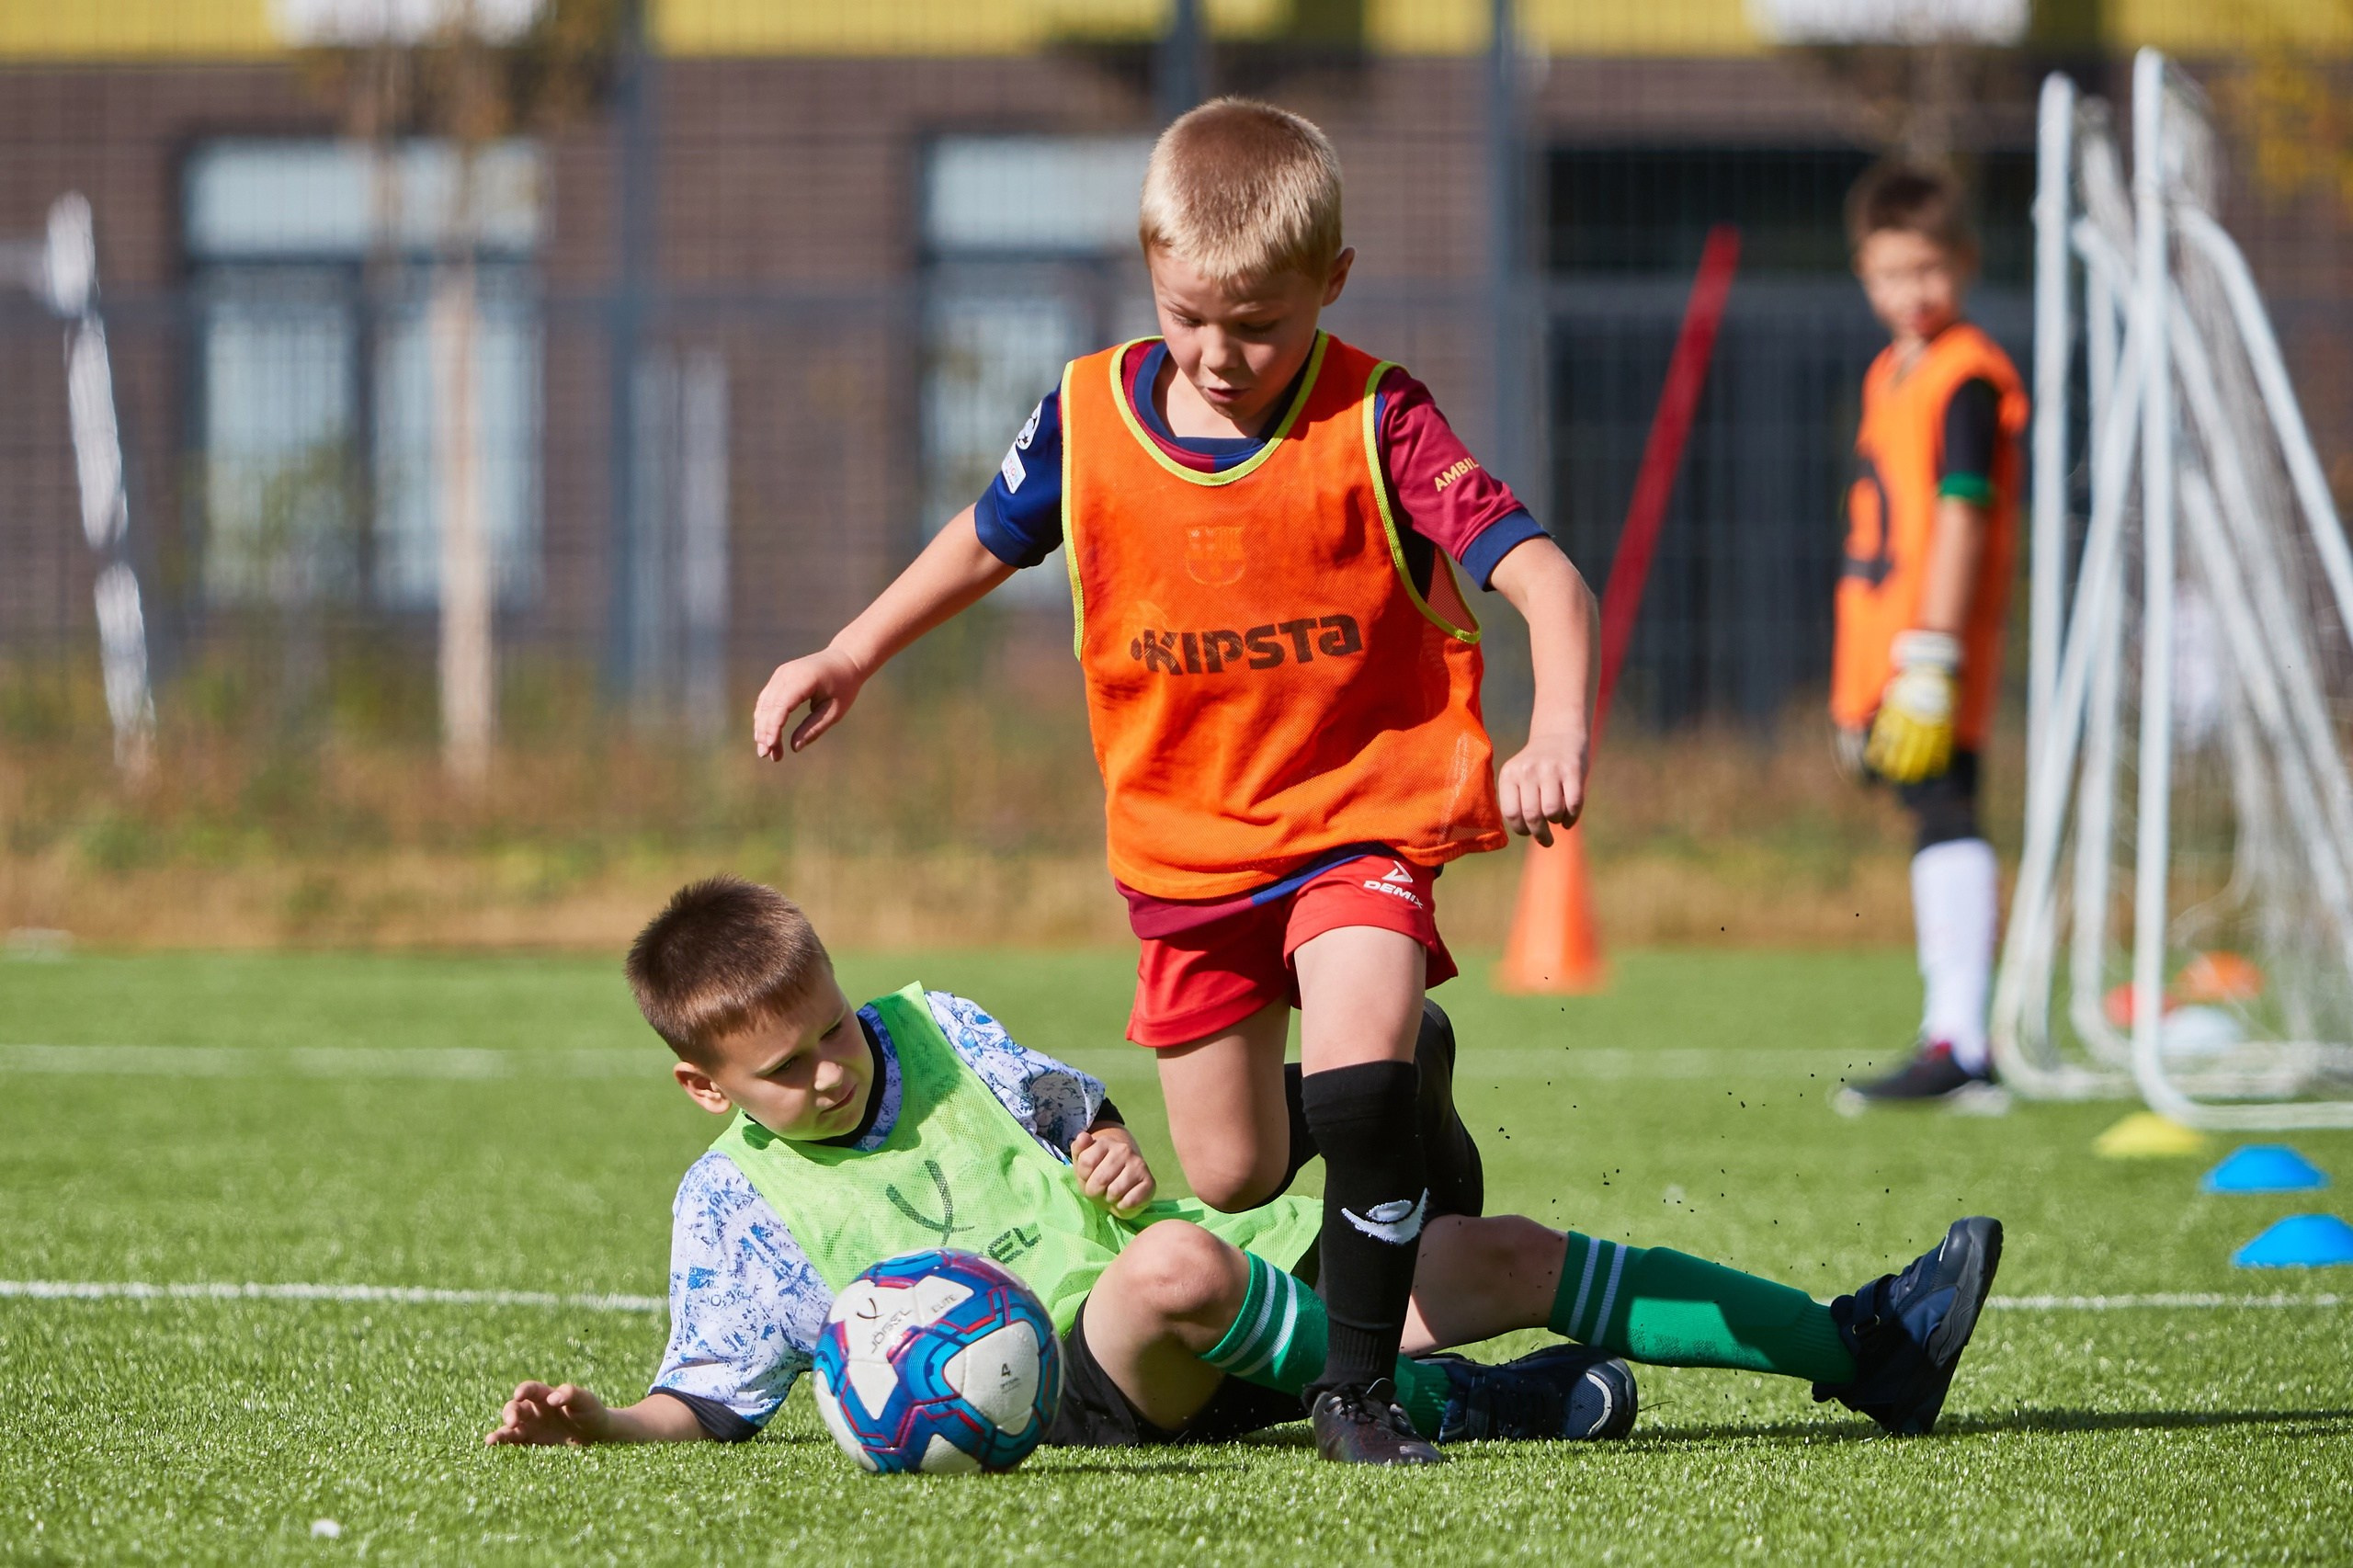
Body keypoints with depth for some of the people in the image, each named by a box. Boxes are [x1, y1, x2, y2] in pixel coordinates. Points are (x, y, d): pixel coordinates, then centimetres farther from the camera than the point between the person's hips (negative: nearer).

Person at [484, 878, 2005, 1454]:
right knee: (1181, 1263, -42)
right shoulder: (734, 1204, -2)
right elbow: (709, 1397, -1)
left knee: (1508, 1258, 3)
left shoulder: (933, 1034, 11)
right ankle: (1438, 1401, -21)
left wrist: (1116, 1157, 0)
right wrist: (600, 1422, -21)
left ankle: (1858, 1351, 12)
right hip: (1079, 1382, -6)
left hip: (1232, 1278, 6)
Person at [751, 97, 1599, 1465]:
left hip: (1361, 816, -4)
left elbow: (1539, 573, -27)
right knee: (1231, 1182, 9)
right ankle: (1399, 1074, 44)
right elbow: (991, 536, 15)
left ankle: (1361, 1391, -14)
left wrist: (1560, 726, -44)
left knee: (1360, 1078, -29)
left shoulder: (1375, 426, -18)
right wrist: (848, 659, 16)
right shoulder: (1090, 418, -6)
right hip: (1188, 840, 4)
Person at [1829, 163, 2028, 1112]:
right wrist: (1855, 686, 23)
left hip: (1934, 651, -10)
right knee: (1933, 829, 13)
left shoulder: (1968, 378, -11)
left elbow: (1959, 518, -18)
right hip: (1885, 653, 10)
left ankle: (1961, 1048, -21)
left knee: (1945, 820, -14)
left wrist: (1932, 658, -23)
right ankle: (1946, 1037, 19)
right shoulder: (1889, 375, 18)